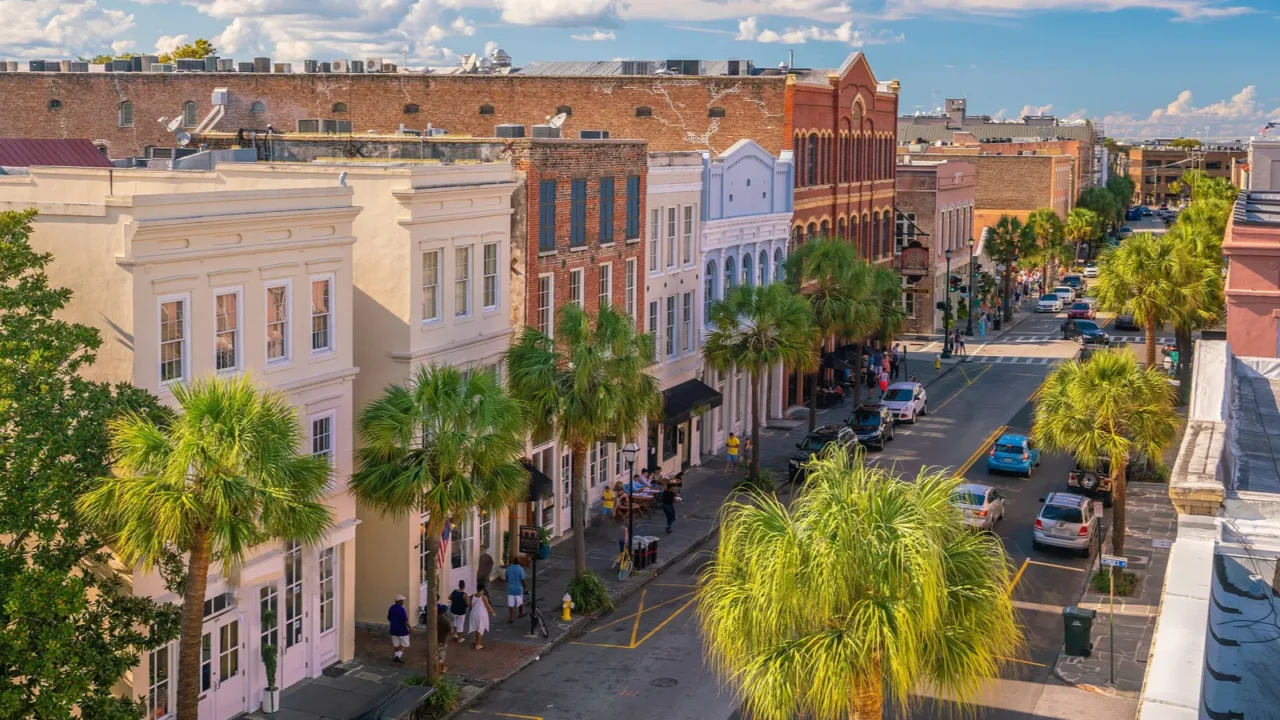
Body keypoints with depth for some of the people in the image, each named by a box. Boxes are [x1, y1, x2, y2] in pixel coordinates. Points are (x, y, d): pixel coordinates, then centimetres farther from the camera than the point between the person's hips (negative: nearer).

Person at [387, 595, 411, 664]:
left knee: (396, 644, 15)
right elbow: (405, 620, -21)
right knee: (404, 644, 5)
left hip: (393, 629, 7)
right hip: (402, 629, -7)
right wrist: (409, 627, -9)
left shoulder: (391, 608, 3)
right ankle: (399, 656, -10)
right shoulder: (401, 609, -21)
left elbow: (389, 618, 14)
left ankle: (397, 656, 21)